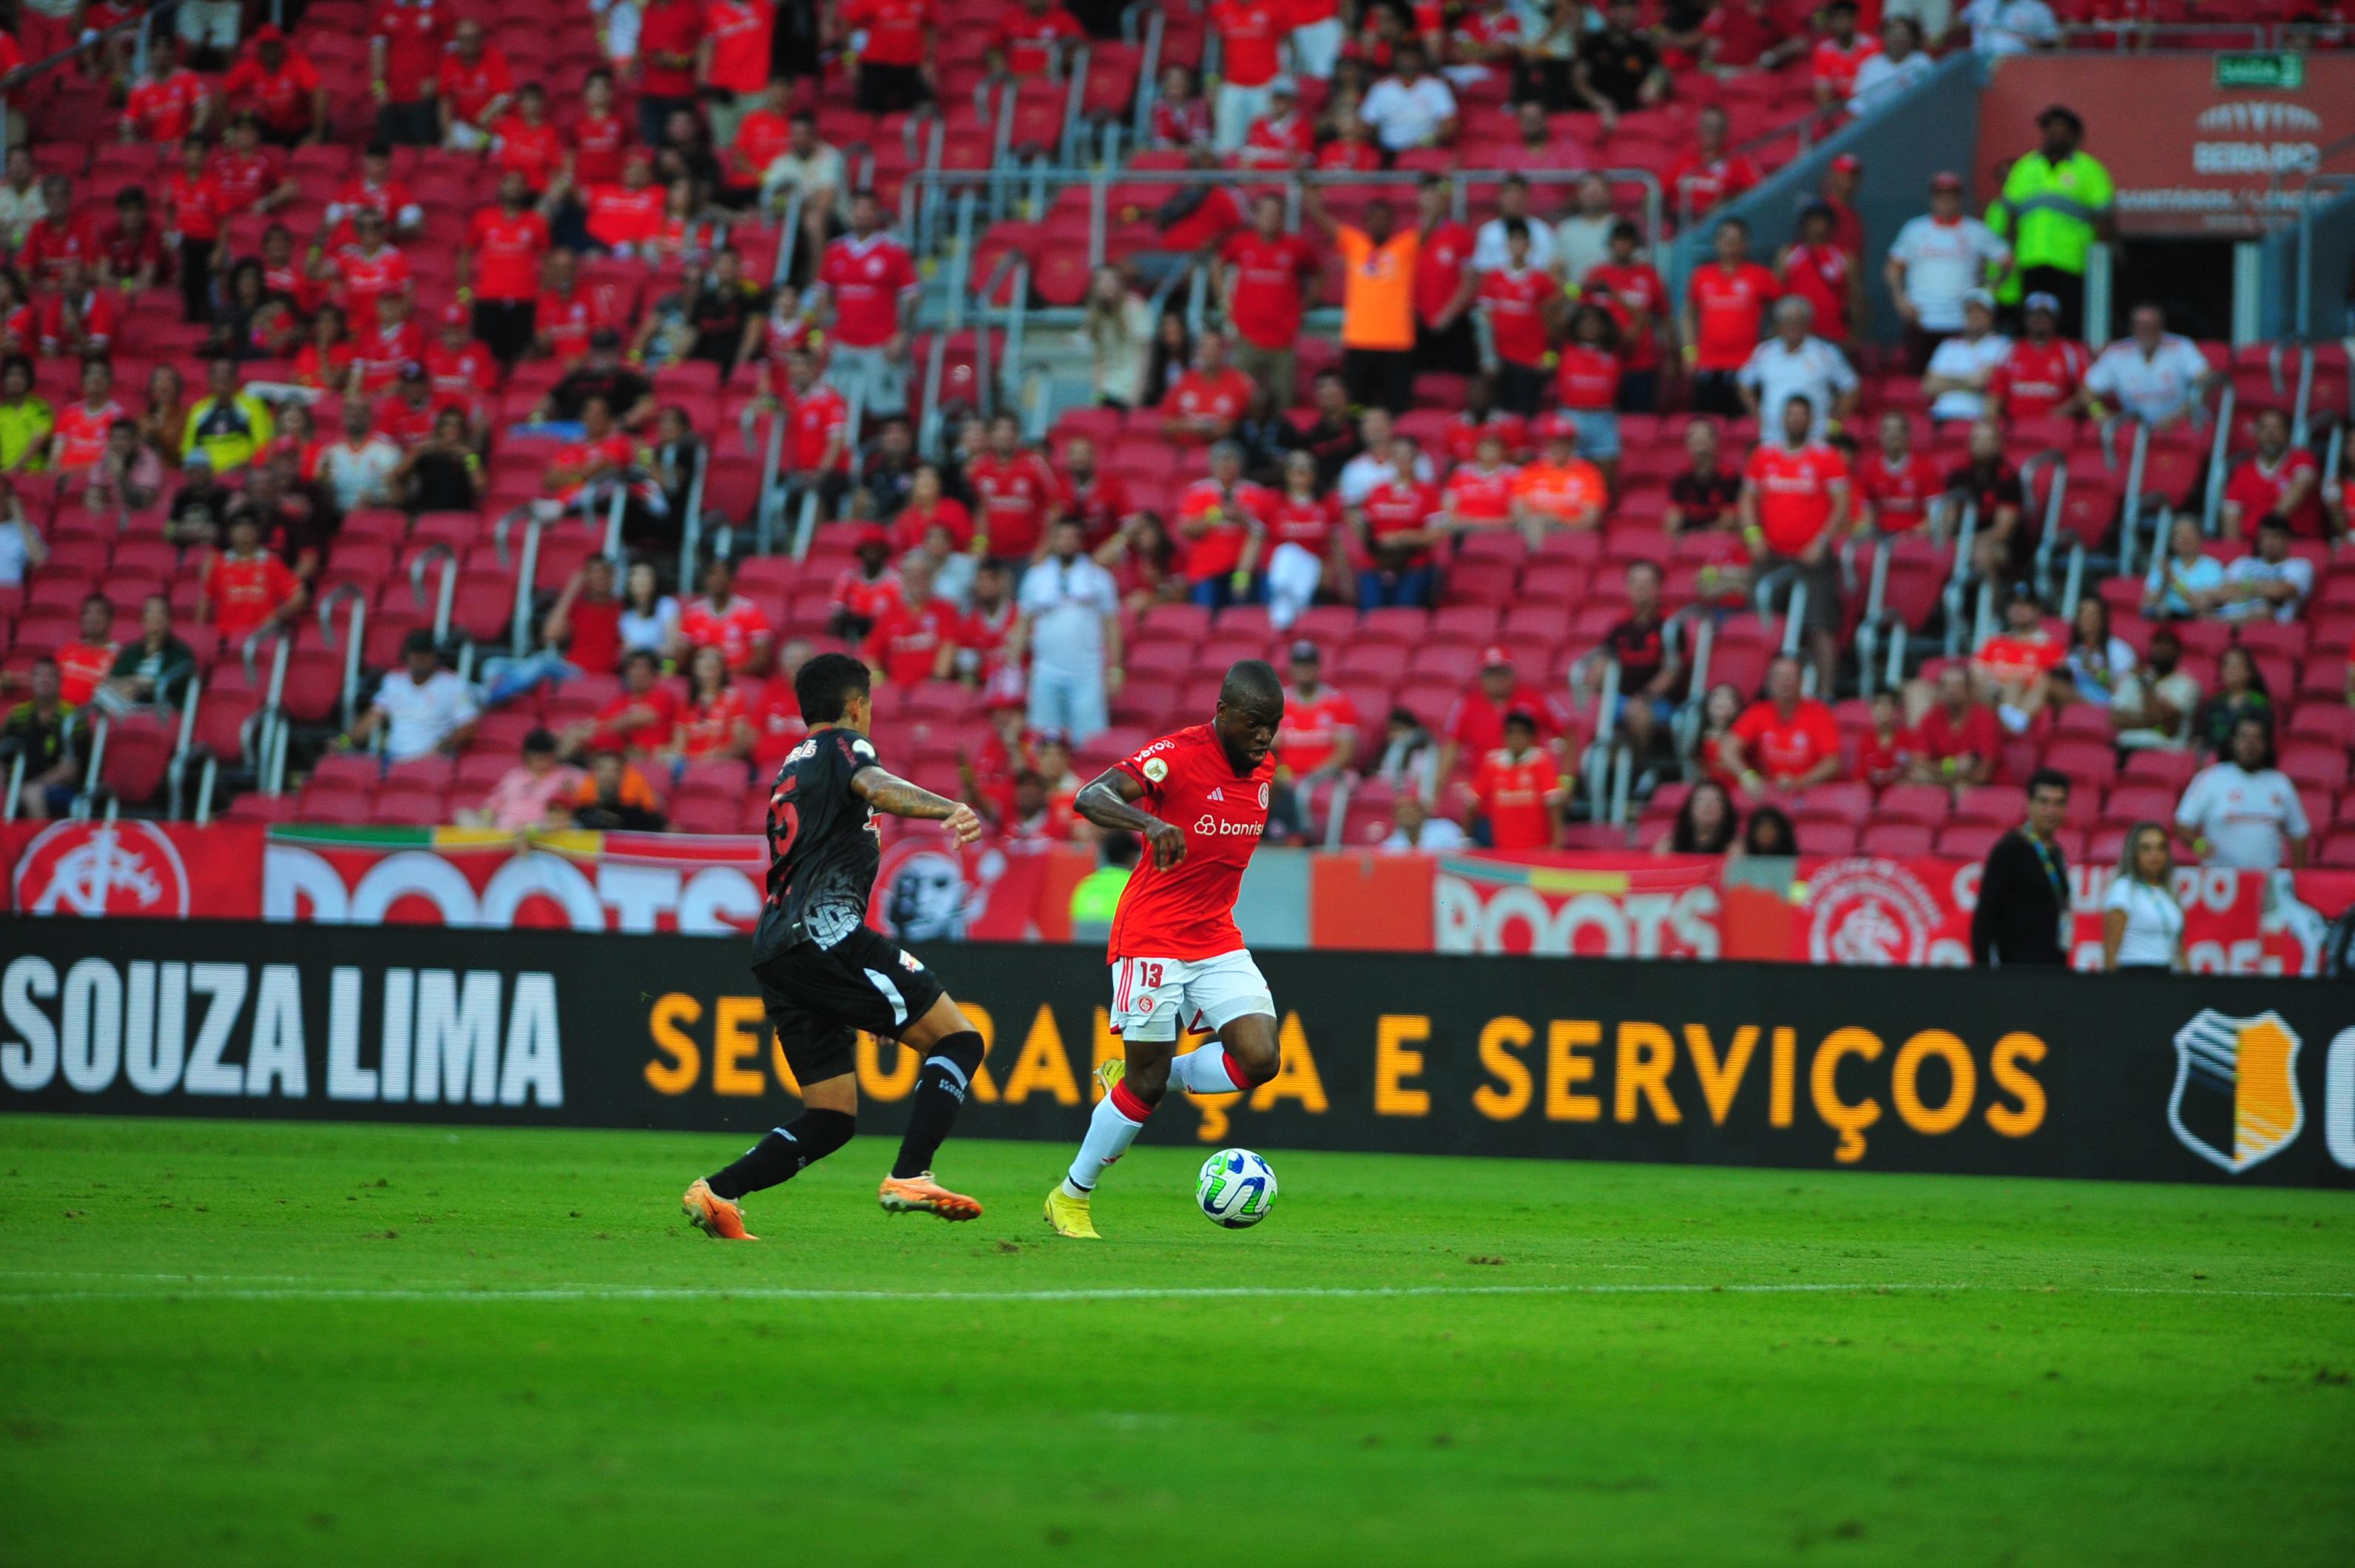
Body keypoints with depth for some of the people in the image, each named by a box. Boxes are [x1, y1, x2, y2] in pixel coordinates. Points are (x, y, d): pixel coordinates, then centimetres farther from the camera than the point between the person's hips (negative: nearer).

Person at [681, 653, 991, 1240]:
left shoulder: (792, 765, 29)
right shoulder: (842, 747, 3)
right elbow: (874, 786, -21)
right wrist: (949, 809, -39)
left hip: (775, 949, 9)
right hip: (826, 933, -9)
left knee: (832, 1117, 9)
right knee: (957, 1040, -8)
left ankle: (718, 1192, -4)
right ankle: (909, 1178, -22)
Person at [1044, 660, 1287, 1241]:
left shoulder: (1264, 766, 4)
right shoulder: (1178, 756, -17)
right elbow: (1090, 798, -31)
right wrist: (1149, 822, -49)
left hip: (1217, 940, 6)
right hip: (1152, 940, -6)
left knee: (1259, 1059, -12)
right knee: (1146, 1083, -5)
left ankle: (1132, 1080, 12)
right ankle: (1071, 1198, 15)